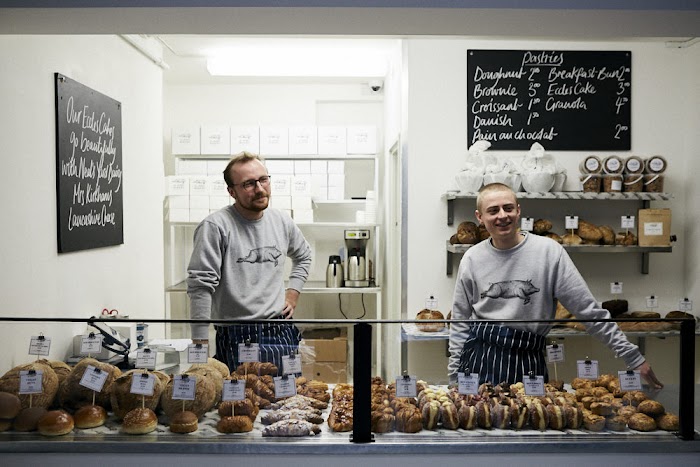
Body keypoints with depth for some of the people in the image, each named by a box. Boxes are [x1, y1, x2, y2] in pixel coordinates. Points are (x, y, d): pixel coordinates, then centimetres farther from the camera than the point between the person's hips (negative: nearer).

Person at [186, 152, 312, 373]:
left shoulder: (282, 222, 8)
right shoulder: (215, 227, -11)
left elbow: (304, 255, 29)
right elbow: (201, 287, -14)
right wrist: (201, 345, -16)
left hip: (282, 334, 5)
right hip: (237, 338, -5)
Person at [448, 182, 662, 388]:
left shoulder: (549, 251, -5)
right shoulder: (472, 259, 2)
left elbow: (588, 310, -3)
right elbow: (460, 321, 8)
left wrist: (633, 357, -3)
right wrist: (454, 376, 5)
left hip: (528, 361, -1)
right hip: (480, 357, 1)